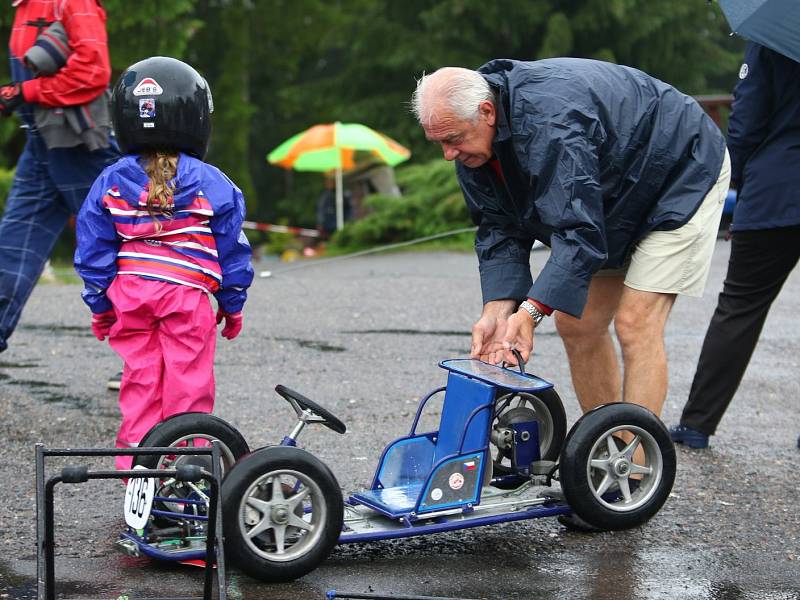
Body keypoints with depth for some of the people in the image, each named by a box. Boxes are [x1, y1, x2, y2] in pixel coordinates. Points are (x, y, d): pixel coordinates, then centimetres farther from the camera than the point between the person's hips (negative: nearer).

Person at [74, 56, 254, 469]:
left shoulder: (111, 182, 4)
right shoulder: (210, 183, -1)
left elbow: (94, 250, 5)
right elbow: (231, 249, 4)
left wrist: (99, 305, 14)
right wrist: (232, 304, 15)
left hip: (129, 293, 3)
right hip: (188, 295, -2)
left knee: (140, 377, 10)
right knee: (188, 380, 4)